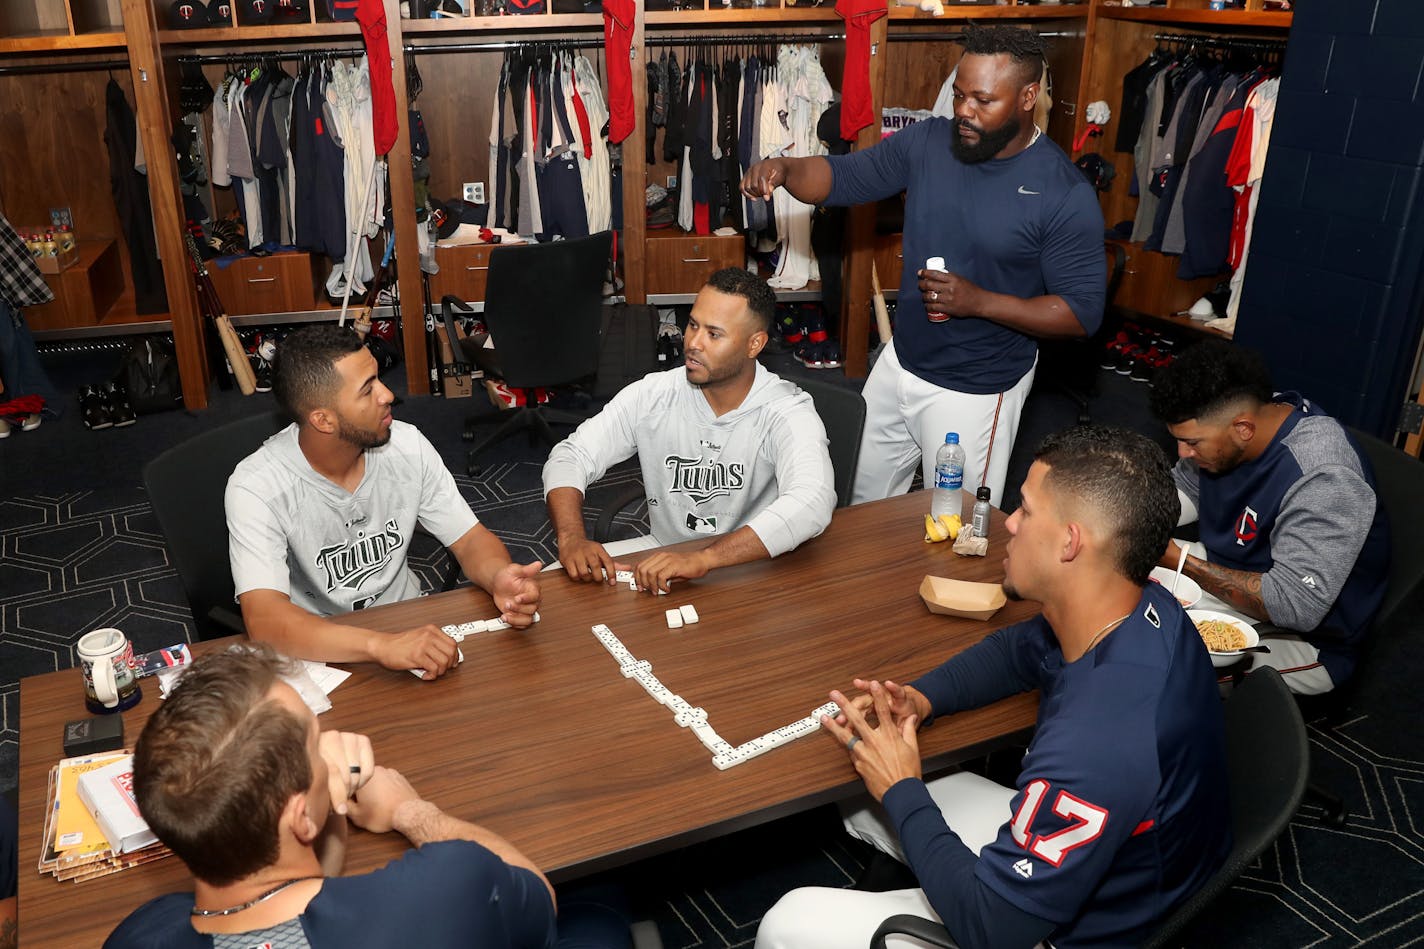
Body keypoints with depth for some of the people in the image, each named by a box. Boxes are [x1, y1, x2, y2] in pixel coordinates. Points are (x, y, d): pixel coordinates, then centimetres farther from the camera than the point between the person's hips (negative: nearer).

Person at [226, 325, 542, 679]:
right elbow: (264, 619, -32)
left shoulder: (408, 446, -8)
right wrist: (381, 646, -46)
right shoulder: (257, 488, -22)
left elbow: (471, 539, -2)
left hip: (407, 627, 4)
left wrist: (499, 578, -26)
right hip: (317, 647, -4)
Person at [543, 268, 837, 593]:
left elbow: (813, 503, -33)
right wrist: (571, 538, -23)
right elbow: (571, 456, -2)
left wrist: (703, 559, -44)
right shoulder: (652, 395, -4)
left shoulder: (788, 413, -16)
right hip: (663, 559, 3)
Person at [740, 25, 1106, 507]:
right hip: (899, 362, 5)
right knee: (862, 503, 21)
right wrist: (783, 169, -23)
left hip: (976, 391, -5)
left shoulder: (1066, 193, -19)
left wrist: (980, 301, -28)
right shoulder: (927, 142, -5)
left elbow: (1083, 312, -18)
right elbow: (842, 177, -1)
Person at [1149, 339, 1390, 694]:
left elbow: (1295, 607, -35)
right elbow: (1185, 488, 8)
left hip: (1305, 638, -8)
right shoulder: (1233, 416, -10)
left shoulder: (1323, 480, -33)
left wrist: (1180, 561, -31)